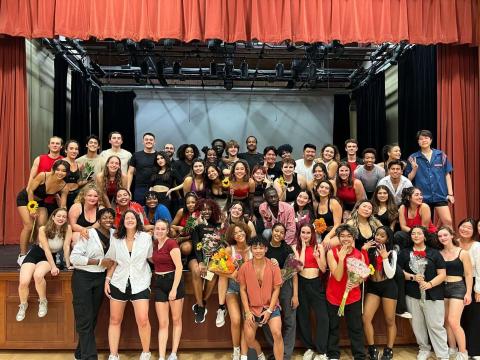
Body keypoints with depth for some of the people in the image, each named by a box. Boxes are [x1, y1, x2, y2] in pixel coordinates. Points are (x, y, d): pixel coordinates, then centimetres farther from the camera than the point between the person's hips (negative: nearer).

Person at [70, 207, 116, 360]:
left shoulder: (114, 234, 2)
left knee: (93, 318, 13)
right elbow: (74, 257, -18)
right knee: (85, 320, -2)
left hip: (100, 279, 6)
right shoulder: (89, 233, -14)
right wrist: (99, 261, -19)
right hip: (83, 278, -5)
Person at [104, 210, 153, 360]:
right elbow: (113, 261, 8)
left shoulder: (146, 237, -4)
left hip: (140, 283, -2)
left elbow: (151, 257, 7)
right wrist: (107, 279, 3)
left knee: (143, 320, -9)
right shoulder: (115, 239, 2)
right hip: (119, 283, 3)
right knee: (115, 320, 9)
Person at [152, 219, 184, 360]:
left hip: (173, 281, -6)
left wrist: (174, 289, -21)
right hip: (159, 283, 6)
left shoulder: (171, 243, -13)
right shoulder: (155, 243, 8)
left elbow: (179, 267, -18)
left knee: (176, 320, 8)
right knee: (162, 323, 5)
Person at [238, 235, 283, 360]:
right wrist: (247, 312, -7)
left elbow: (276, 289, -5)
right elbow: (243, 290, -2)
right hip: (252, 308, 1)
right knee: (249, 338, -6)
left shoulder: (273, 267, -9)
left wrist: (269, 310, -12)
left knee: (277, 334, -21)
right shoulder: (244, 267, -7)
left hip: (271, 306, -1)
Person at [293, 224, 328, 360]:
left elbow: (324, 269, 0)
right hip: (301, 283, 1)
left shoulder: (319, 247, 2)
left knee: (322, 317, -7)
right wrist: (303, 247, -9)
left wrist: (317, 257, -18)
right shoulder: (296, 248, 1)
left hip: (316, 283, 0)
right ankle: (309, 347, 26)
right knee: (302, 317, 9)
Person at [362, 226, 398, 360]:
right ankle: (372, 349, 6)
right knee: (365, 318, -9)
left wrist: (385, 258, -17)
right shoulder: (370, 250, -1)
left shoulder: (392, 253, -1)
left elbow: (390, 274, -9)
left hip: (388, 287, -1)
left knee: (389, 321, 7)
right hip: (372, 286, 1)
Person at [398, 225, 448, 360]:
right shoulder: (405, 253, 7)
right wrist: (413, 277, -11)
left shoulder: (434, 253, 2)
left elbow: (442, 274, -1)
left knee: (435, 325, -3)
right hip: (412, 295, 2)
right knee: (417, 325, 12)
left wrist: (430, 284, -16)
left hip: (433, 295, -2)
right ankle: (424, 349, 30)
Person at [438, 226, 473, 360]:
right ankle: (452, 348, 26)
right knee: (446, 321, 10)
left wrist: (468, 293, -8)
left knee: (453, 322, -11)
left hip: (457, 287, -4)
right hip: (442, 288, 4)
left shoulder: (462, 253, -5)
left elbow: (468, 275, -3)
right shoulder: (439, 254, 3)